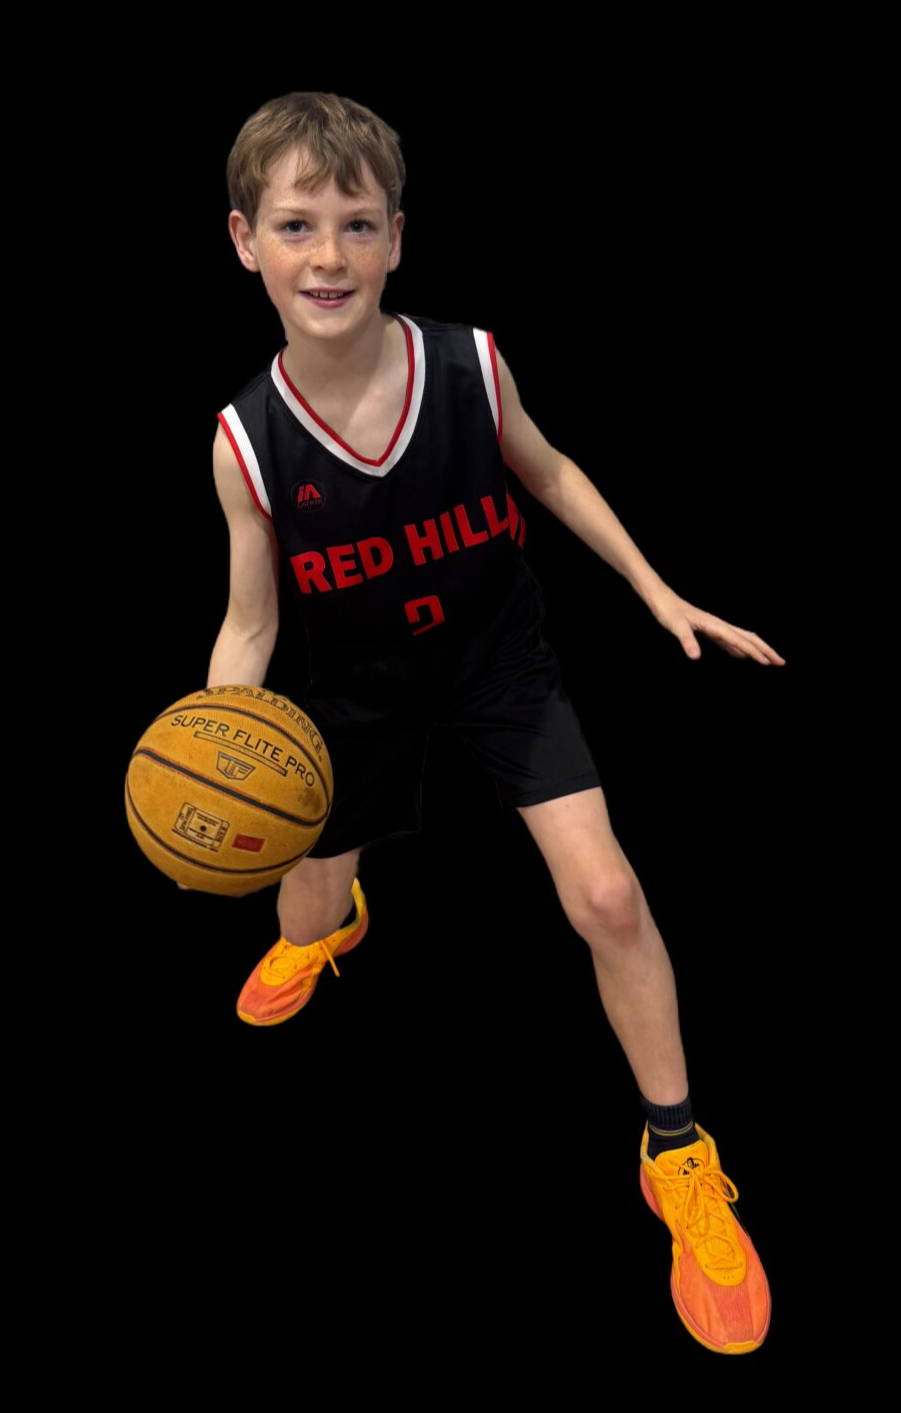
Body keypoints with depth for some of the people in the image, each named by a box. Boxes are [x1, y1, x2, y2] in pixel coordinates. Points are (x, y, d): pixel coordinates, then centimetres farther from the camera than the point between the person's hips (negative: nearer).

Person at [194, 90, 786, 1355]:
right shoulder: (247, 442, -22)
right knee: (306, 906, 20)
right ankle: (335, 919, 65)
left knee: (606, 895, -13)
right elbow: (249, 623, -11)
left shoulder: (470, 364, -22)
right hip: (364, 688, 1)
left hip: (499, 654, -1)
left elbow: (545, 472, -1)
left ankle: (679, 1156, 9)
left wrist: (661, 596, -1)